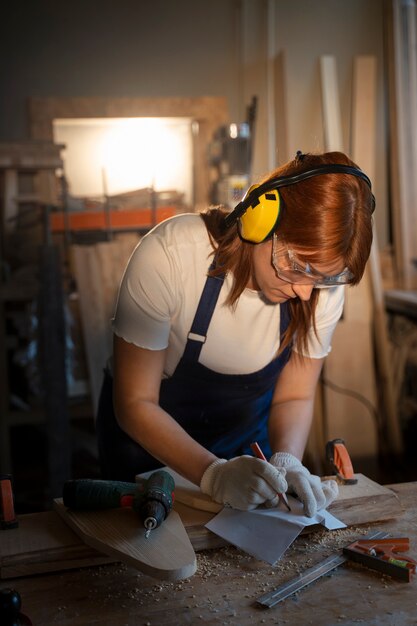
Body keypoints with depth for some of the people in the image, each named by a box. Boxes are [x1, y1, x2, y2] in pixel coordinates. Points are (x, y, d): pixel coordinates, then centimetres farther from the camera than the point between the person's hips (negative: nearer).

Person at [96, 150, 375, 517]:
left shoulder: (325, 284, -22)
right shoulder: (169, 256, -35)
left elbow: (294, 397, -9)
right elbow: (135, 404, -28)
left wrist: (286, 460, -29)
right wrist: (214, 473, -40)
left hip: (247, 432, 3)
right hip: (147, 432, -2)